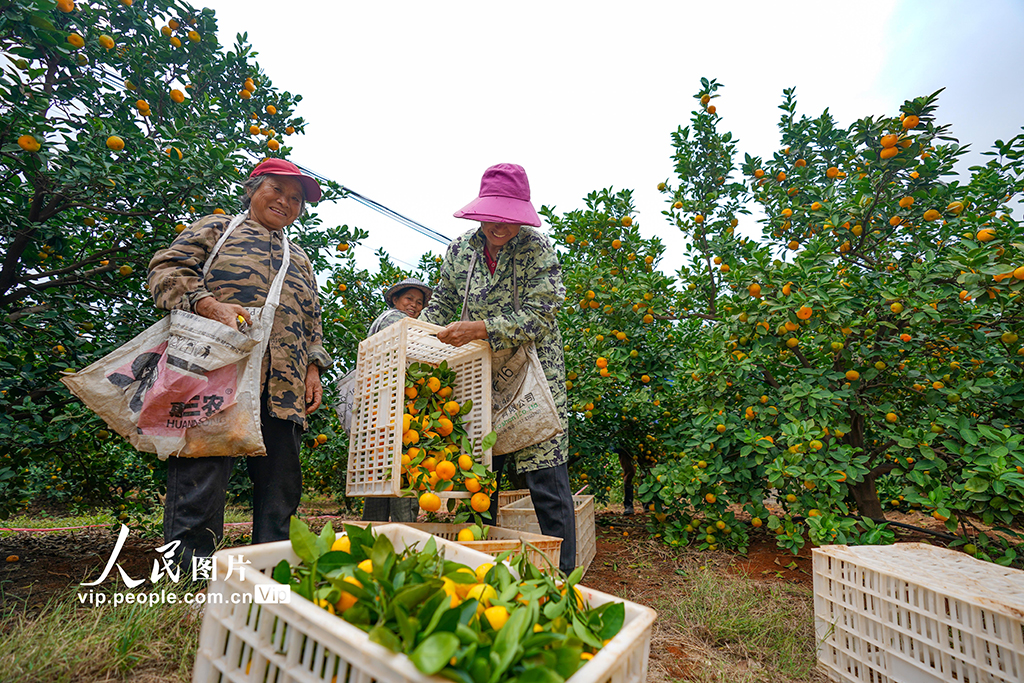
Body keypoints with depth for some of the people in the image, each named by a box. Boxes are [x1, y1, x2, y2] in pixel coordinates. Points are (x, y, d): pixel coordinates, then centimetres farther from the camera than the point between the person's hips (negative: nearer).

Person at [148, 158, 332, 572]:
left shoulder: (300, 261, 29)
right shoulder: (217, 229, 16)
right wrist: (209, 304, -14)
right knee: (200, 479, -8)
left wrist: (313, 369, 12)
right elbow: (166, 269, 4)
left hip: (284, 392, 5)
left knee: (280, 491, 5)